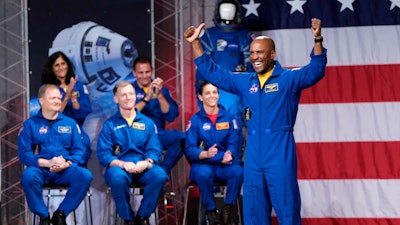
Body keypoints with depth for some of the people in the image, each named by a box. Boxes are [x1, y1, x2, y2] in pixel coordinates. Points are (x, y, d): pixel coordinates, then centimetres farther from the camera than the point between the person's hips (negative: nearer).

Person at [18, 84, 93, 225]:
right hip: (40, 169, -2)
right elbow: (24, 154, -2)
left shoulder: (70, 123, 14)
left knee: (85, 176, -28)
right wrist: (47, 163, -19)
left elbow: (79, 151, 7)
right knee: (28, 176, -37)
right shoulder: (30, 124, 7)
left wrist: (66, 163, -15)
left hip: (65, 170, 2)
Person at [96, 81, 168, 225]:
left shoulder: (147, 123, 14)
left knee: (160, 175, -31)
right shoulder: (109, 125, 7)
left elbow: (154, 149, 5)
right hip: (119, 166, -2)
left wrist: (146, 162, -18)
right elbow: (103, 154, -2)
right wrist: (123, 164, -20)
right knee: (117, 178, -38)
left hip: (143, 167, 2)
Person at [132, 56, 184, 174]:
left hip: (158, 134, 3)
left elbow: (171, 116, 0)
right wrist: (147, 98, -17)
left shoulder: (162, 90, 14)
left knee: (181, 137, -27)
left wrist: (159, 95, -13)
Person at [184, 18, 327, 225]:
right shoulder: (245, 82, 14)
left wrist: (317, 40, -31)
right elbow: (211, 72, 20)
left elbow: (316, 71, -16)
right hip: (253, 157, 6)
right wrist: (195, 43, 15)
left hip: (280, 155, -5)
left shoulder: (289, 78, 0)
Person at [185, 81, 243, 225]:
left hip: (225, 165, 1)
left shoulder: (228, 118, 7)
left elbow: (233, 143, 0)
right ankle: (210, 210, -14)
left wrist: (229, 154, -24)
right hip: (203, 164, -1)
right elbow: (190, 149, -7)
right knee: (203, 174, -37)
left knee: (237, 171, -32)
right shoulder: (195, 120, 1)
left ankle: (228, 208, -12)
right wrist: (206, 154, -28)